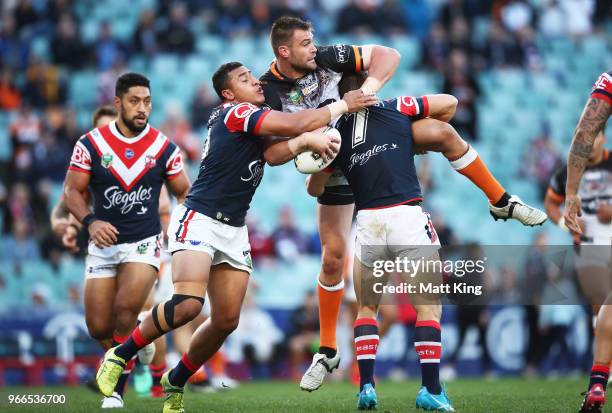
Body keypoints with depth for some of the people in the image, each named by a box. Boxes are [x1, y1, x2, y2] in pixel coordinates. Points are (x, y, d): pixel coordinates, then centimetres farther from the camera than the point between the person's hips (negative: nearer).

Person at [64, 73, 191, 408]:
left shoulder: (164, 148, -3)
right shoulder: (90, 144, -4)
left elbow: (184, 193, 8)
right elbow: (72, 191, -2)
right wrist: (90, 221, -20)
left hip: (144, 242, -1)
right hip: (104, 243, 2)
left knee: (126, 310, -22)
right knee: (98, 327, -1)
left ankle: (116, 391, -10)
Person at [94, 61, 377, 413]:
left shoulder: (254, 122, 18)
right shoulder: (235, 113, -9)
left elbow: (273, 154, -4)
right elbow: (296, 123, -14)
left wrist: (306, 141, -22)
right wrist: (343, 105, -2)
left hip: (234, 232, 9)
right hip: (199, 221, -9)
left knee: (226, 320, 2)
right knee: (188, 304, -26)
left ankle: (175, 382, 20)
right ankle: (120, 356, -8)